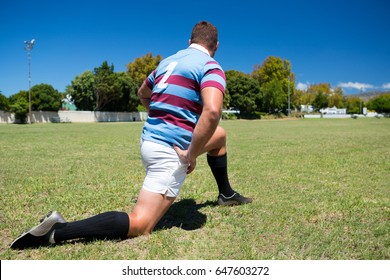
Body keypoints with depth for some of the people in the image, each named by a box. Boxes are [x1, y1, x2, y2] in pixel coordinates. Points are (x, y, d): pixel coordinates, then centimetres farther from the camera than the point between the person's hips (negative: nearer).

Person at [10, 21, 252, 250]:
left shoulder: (169, 60, 14)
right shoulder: (211, 67, -9)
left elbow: (143, 93, 31)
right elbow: (212, 112, -30)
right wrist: (191, 155, -21)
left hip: (151, 137, 9)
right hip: (171, 150, -9)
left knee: (220, 135, 28)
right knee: (139, 225, -7)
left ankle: (226, 194, 43)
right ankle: (57, 231, -13)